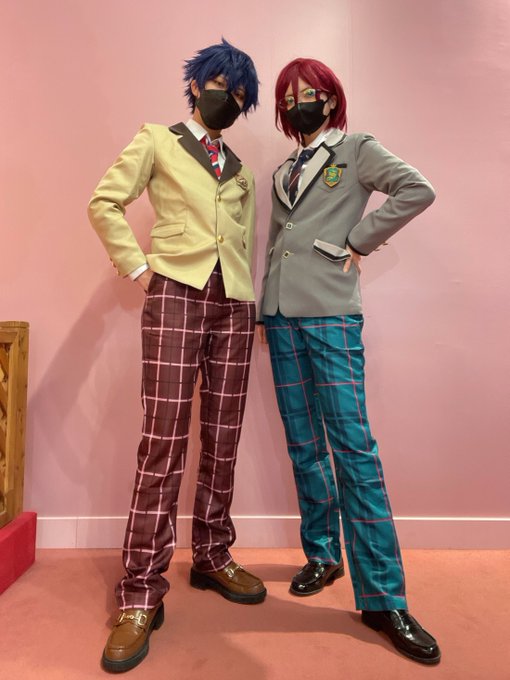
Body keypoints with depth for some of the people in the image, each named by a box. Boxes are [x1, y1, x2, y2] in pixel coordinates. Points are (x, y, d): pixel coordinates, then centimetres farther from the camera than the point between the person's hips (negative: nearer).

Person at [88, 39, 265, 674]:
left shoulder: (242, 171, 24)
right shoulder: (157, 141, 13)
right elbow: (104, 203, 4)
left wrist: (248, 295, 11)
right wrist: (137, 266, -3)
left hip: (234, 304, 5)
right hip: (176, 293, -4)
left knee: (222, 441, 4)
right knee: (164, 442, -11)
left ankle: (213, 558, 22)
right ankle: (141, 595, 2)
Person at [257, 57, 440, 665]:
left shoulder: (357, 150, 9)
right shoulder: (282, 172, 23)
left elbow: (417, 190, -6)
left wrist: (358, 240, -6)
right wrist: (264, 314, 15)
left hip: (331, 317, -5)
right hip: (281, 318, 6)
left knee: (353, 448, -9)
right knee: (303, 446, 7)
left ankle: (382, 598, 2)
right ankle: (322, 556, 24)